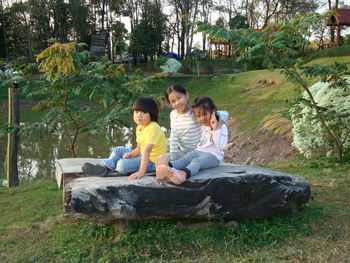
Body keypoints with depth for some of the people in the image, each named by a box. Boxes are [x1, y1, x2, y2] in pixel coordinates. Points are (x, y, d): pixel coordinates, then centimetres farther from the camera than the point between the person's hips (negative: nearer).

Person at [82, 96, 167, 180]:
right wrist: (132, 154, -8)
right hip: (143, 156, 10)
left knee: (122, 164, -27)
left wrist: (141, 172, -39)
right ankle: (105, 167, -2)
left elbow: (147, 150, -33)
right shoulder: (139, 127, 9)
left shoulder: (153, 128, -24)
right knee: (118, 150, 13)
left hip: (152, 161, -10)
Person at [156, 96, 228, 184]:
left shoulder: (221, 127, -2)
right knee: (184, 159, -24)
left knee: (196, 161, -36)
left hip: (213, 155, -6)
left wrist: (215, 129, -21)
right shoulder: (200, 126, 14)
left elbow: (220, 146, -15)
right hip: (199, 151, 6)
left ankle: (184, 174, -68)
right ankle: (167, 166, -54)